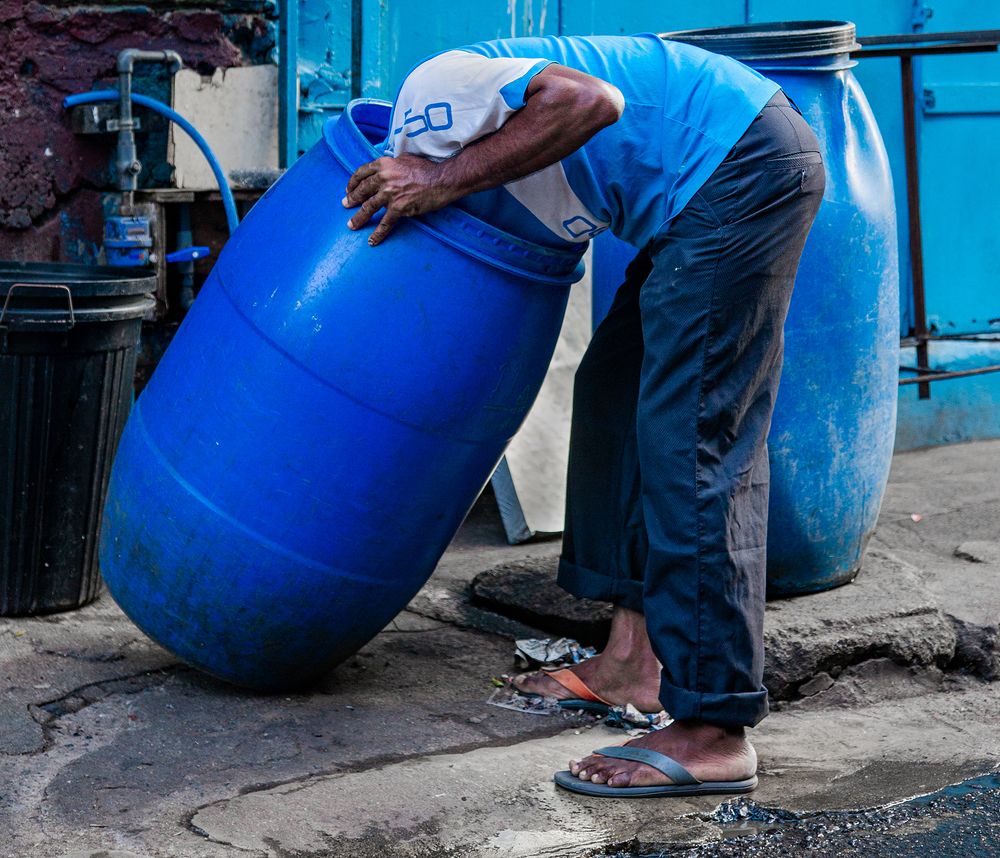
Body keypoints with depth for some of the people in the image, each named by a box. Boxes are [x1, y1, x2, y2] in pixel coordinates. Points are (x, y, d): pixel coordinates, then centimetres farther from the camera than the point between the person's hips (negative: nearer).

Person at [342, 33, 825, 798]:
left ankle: (716, 731, -10)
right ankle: (635, 657, 21)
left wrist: (446, 181, -18)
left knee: (690, 438, -11)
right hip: (718, 186, 11)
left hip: (744, 162, -11)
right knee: (617, 389, 17)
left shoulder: (429, 94, -9)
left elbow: (592, 101, -23)